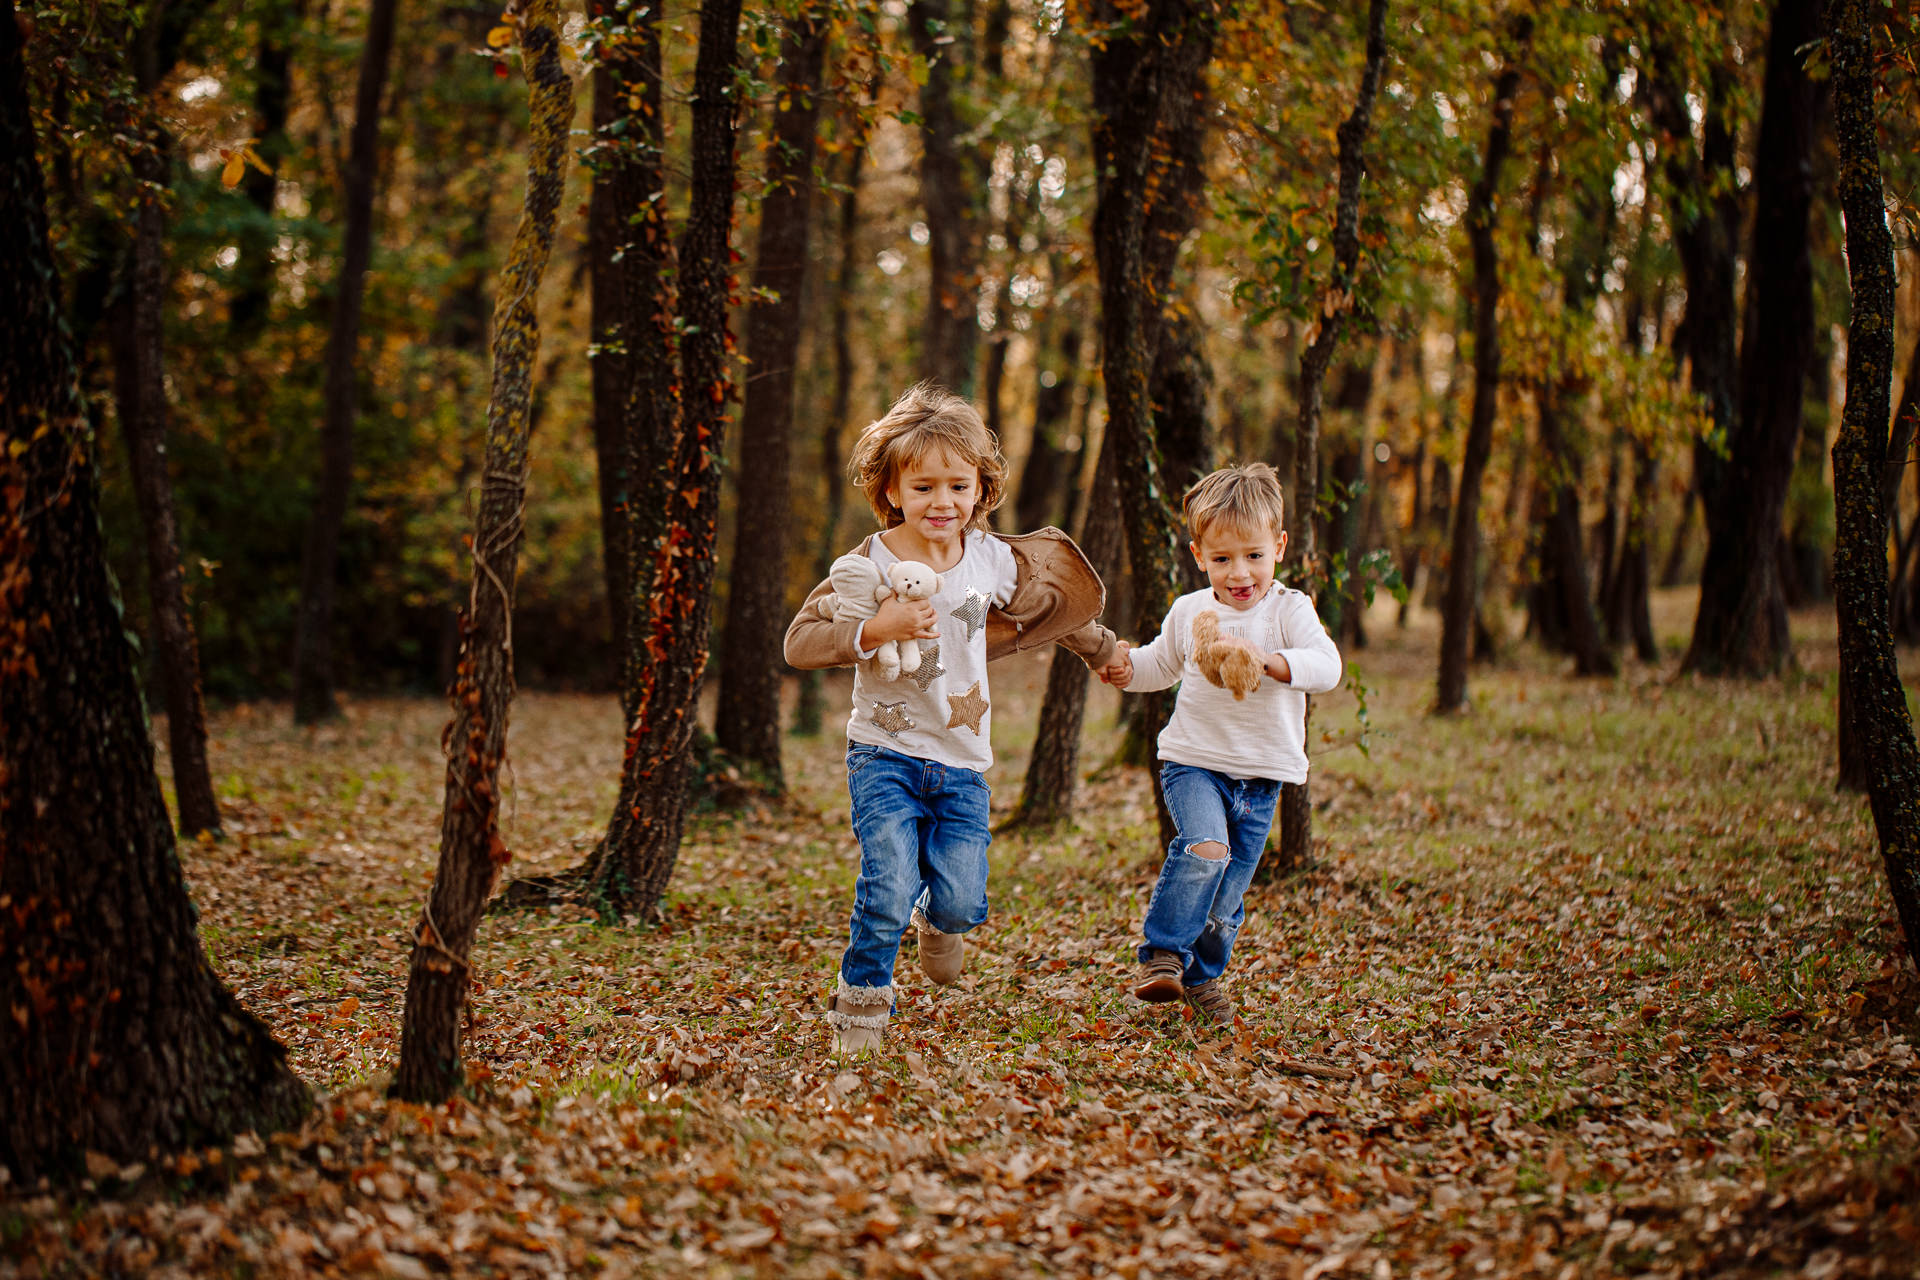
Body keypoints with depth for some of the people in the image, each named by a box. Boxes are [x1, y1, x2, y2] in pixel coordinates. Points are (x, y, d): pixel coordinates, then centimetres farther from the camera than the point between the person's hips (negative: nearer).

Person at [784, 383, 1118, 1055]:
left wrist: (1102, 650, 33)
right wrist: (874, 630, -26)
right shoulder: (865, 566, -11)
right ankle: (859, 1008, 4)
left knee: (961, 904, -5)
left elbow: (1057, 599, 20)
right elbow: (799, 642, -14)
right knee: (888, 894, -18)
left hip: (963, 761, 3)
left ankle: (937, 920, 33)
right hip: (885, 754, -3)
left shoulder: (994, 559, 0)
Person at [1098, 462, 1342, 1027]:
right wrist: (1128, 668, 0)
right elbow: (1163, 663, 22)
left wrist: (1265, 660, -36)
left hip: (1262, 776, 0)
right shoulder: (1188, 612, 3)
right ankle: (1161, 954, -17)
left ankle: (1202, 974, 32)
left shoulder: (1289, 610, -6)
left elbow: (1327, 667, -21)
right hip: (1194, 762, 0)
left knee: (1228, 893, 8)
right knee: (1205, 848, -28)